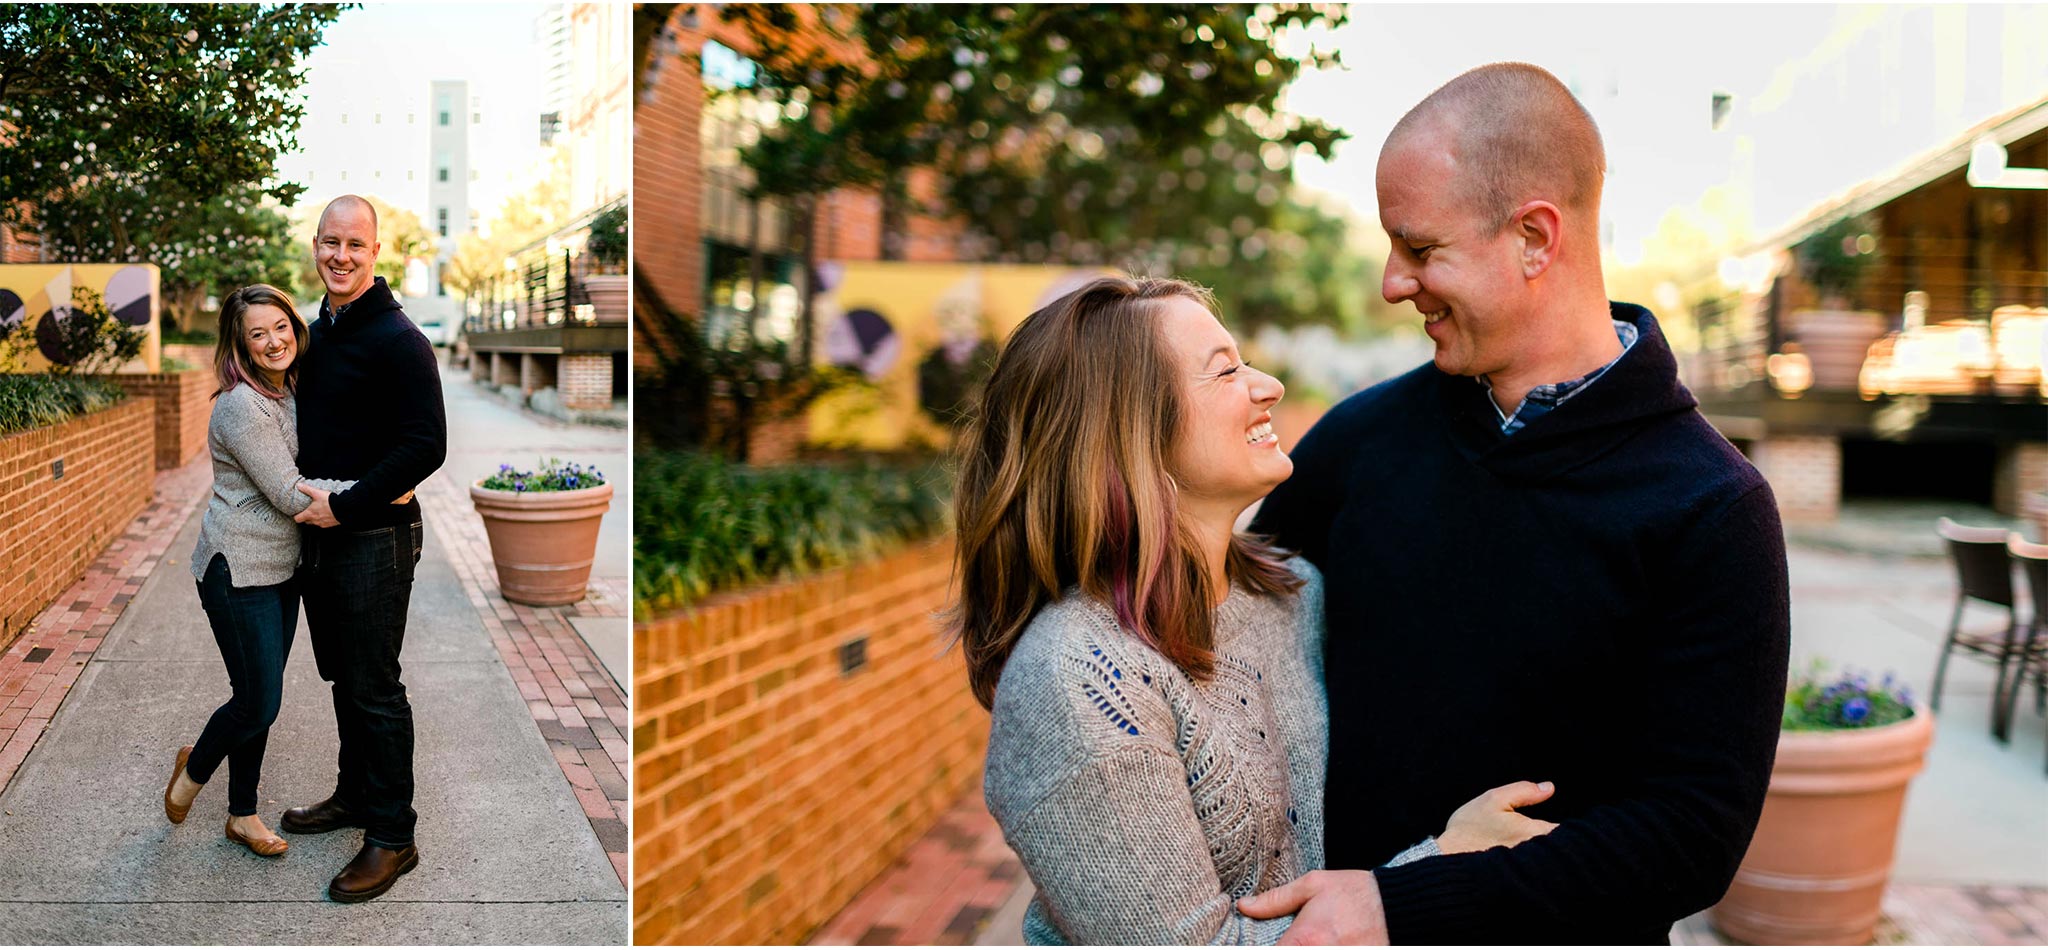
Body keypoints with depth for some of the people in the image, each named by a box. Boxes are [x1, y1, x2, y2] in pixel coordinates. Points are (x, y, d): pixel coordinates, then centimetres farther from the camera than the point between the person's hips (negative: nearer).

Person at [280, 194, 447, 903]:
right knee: (342, 677, 19)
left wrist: (345, 507, -20)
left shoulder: (396, 339, -15)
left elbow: (426, 446, -21)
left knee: (375, 689, -2)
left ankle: (392, 836, 8)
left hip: (374, 537, -8)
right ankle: (354, 795, 35)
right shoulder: (318, 331, 12)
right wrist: (305, 495, 10)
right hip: (320, 531, 8)